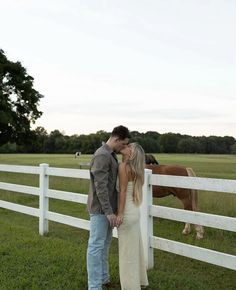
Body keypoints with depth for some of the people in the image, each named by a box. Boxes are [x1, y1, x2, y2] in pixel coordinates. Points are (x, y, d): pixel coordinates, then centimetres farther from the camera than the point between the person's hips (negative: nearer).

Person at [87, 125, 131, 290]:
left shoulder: (112, 154, 11)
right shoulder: (102, 155, -19)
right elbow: (100, 186, -23)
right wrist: (108, 211, -23)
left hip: (108, 208, 10)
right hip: (100, 209, -10)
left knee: (105, 243, 17)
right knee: (96, 246, -3)